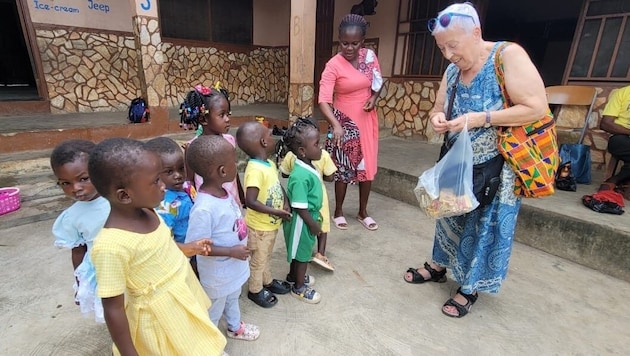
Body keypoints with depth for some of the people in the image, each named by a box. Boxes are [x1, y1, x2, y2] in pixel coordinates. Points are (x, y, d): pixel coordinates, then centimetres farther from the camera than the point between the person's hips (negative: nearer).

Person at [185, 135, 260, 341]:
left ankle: (235, 327, 59)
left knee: (232, 299, 32)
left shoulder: (223, 192, -10)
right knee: (214, 311, 20)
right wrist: (231, 251, -26)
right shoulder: (204, 208, -36)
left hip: (234, 266, 8)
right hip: (217, 273, -8)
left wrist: (239, 249, 6)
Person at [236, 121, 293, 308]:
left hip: (271, 224, 8)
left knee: (266, 256, 28)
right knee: (258, 260, 15)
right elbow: (250, 202, -32)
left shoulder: (270, 163, -1)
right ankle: (255, 290, 37)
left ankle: (267, 282, 49)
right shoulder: (255, 170, -30)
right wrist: (276, 212, -27)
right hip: (259, 226, -8)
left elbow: (278, 186, 11)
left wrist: (286, 203, -6)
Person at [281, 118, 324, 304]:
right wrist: (313, 224, -17)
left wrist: (316, 216, 18)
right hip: (302, 222, -9)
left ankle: (293, 276, 49)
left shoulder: (309, 167, -2)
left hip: (309, 218, 9)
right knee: (302, 254, 11)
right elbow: (299, 207, -27)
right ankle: (299, 288, 32)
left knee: (300, 252, 27)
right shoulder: (301, 176, -33)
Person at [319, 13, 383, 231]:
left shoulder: (370, 56, -1)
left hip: (367, 120, 5)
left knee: (367, 166, 11)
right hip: (344, 122, -5)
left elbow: (379, 83, 14)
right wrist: (336, 124, -42)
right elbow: (324, 100, -27)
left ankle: (363, 212, 28)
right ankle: (338, 211, 24)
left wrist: (374, 97, -7)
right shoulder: (333, 65, -16)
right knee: (343, 168, 4)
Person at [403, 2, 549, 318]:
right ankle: (438, 266, 35)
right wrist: (437, 118, -14)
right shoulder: (452, 71, 2)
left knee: (486, 225, 5)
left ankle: (470, 288, 23)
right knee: (450, 214, 15)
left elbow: (537, 107, -20)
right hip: (460, 163, 6)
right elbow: (438, 108, 11)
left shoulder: (509, 56, -16)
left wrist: (479, 118, -27)